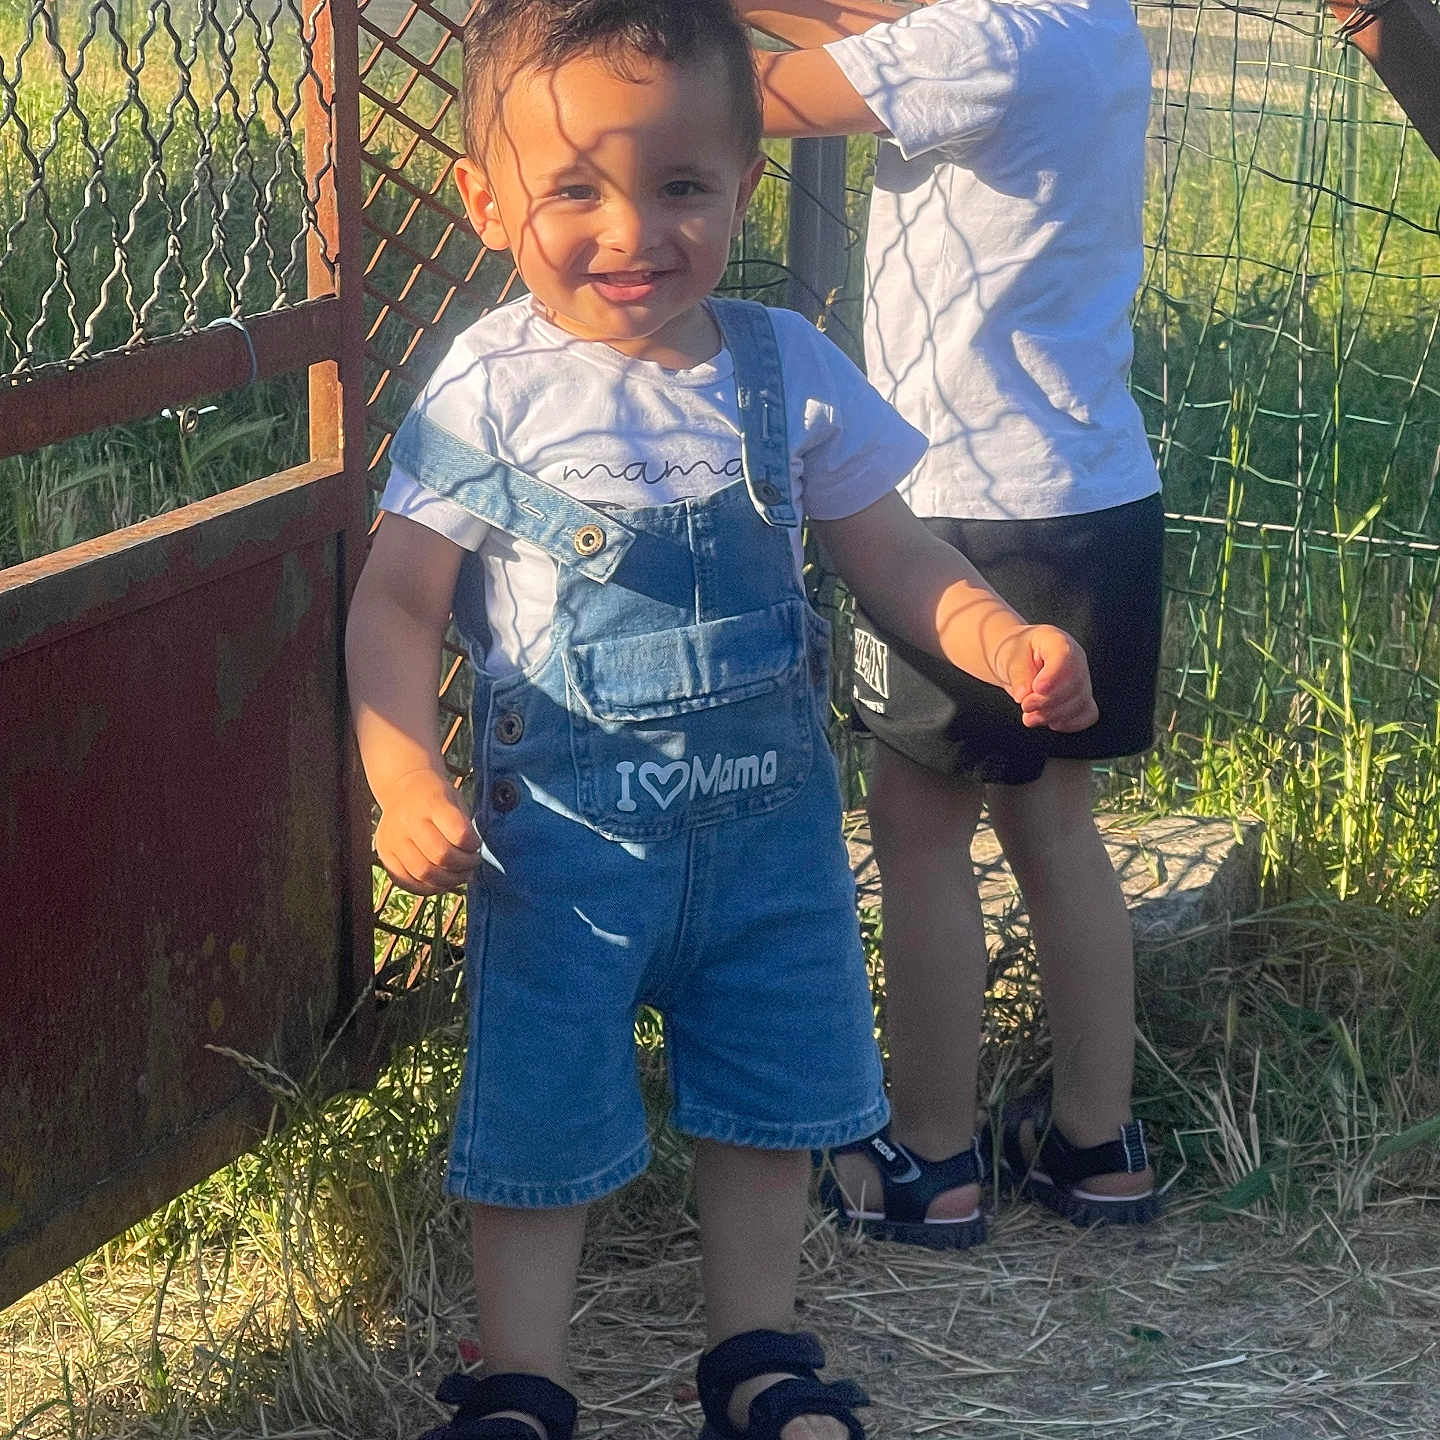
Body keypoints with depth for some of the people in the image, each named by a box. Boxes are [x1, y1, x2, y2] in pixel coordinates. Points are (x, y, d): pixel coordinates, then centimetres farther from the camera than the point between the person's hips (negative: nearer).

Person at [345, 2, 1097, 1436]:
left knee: (770, 1099, 17)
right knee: (541, 1110, 6)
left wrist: (1007, 645, -13)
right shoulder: (493, 390, -13)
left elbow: (889, 554, 5)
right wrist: (406, 783, -25)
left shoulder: (786, 370, -4)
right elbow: (397, 600, -11)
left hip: (769, 817, 4)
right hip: (566, 829, -3)